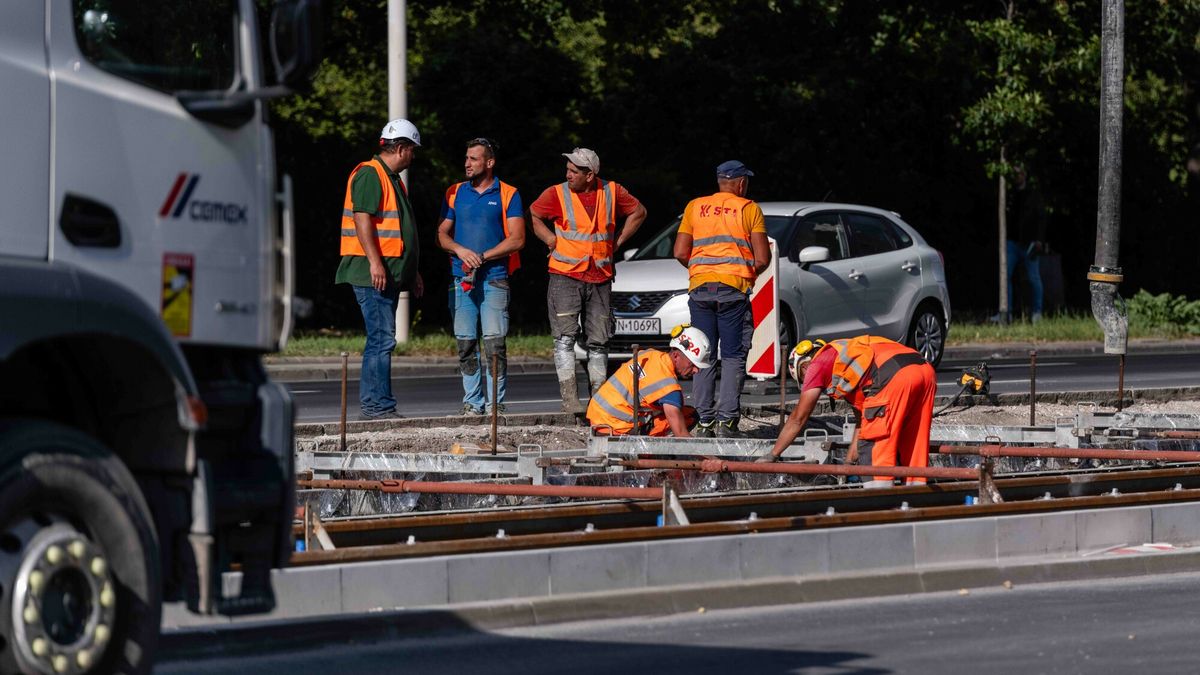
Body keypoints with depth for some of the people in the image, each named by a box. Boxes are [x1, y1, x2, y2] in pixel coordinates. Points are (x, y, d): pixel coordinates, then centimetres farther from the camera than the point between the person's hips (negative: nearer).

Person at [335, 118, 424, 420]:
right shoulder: (369, 174, -10)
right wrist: (375, 262, -24)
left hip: (389, 274, 10)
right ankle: (379, 404, -13)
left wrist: (412, 271, 28)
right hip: (372, 272, -10)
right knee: (382, 339, -12)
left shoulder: (392, 178, 22)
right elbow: (361, 218, -19)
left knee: (380, 339, 11)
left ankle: (370, 401, 15)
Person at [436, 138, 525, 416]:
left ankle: (495, 402, -5)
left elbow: (517, 239, -3)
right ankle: (472, 403, 6)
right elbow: (441, 235, 13)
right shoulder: (455, 193, 14)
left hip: (494, 278, -3)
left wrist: (483, 257, -11)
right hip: (461, 278, 3)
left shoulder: (508, 195, 4)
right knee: (466, 342, 1)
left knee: (495, 342, -9)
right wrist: (461, 250, -8)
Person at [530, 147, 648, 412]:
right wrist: (551, 240, -1)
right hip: (565, 276, -2)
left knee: (598, 341, 6)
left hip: (600, 278, 2)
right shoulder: (557, 194, -3)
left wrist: (618, 240, 10)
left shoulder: (612, 192, 2)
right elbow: (533, 215, 10)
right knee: (565, 337, -12)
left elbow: (638, 212, 17)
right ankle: (569, 398, -14)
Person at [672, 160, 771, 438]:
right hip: (735, 289, -2)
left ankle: (705, 420, 2)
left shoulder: (695, 207, 13)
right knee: (733, 357, -1)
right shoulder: (749, 209, 5)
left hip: (700, 288, 2)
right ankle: (726, 420, -10)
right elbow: (762, 258, -1)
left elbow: (680, 253, 8)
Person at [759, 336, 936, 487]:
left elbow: (798, 419, 19)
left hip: (892, 377, -8)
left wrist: (771, 456, 26)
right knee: (911, 445, 16)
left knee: (872, 446, -2)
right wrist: (850, 461, 45)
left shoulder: (818, 364, 17)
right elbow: (862, 417, 42)